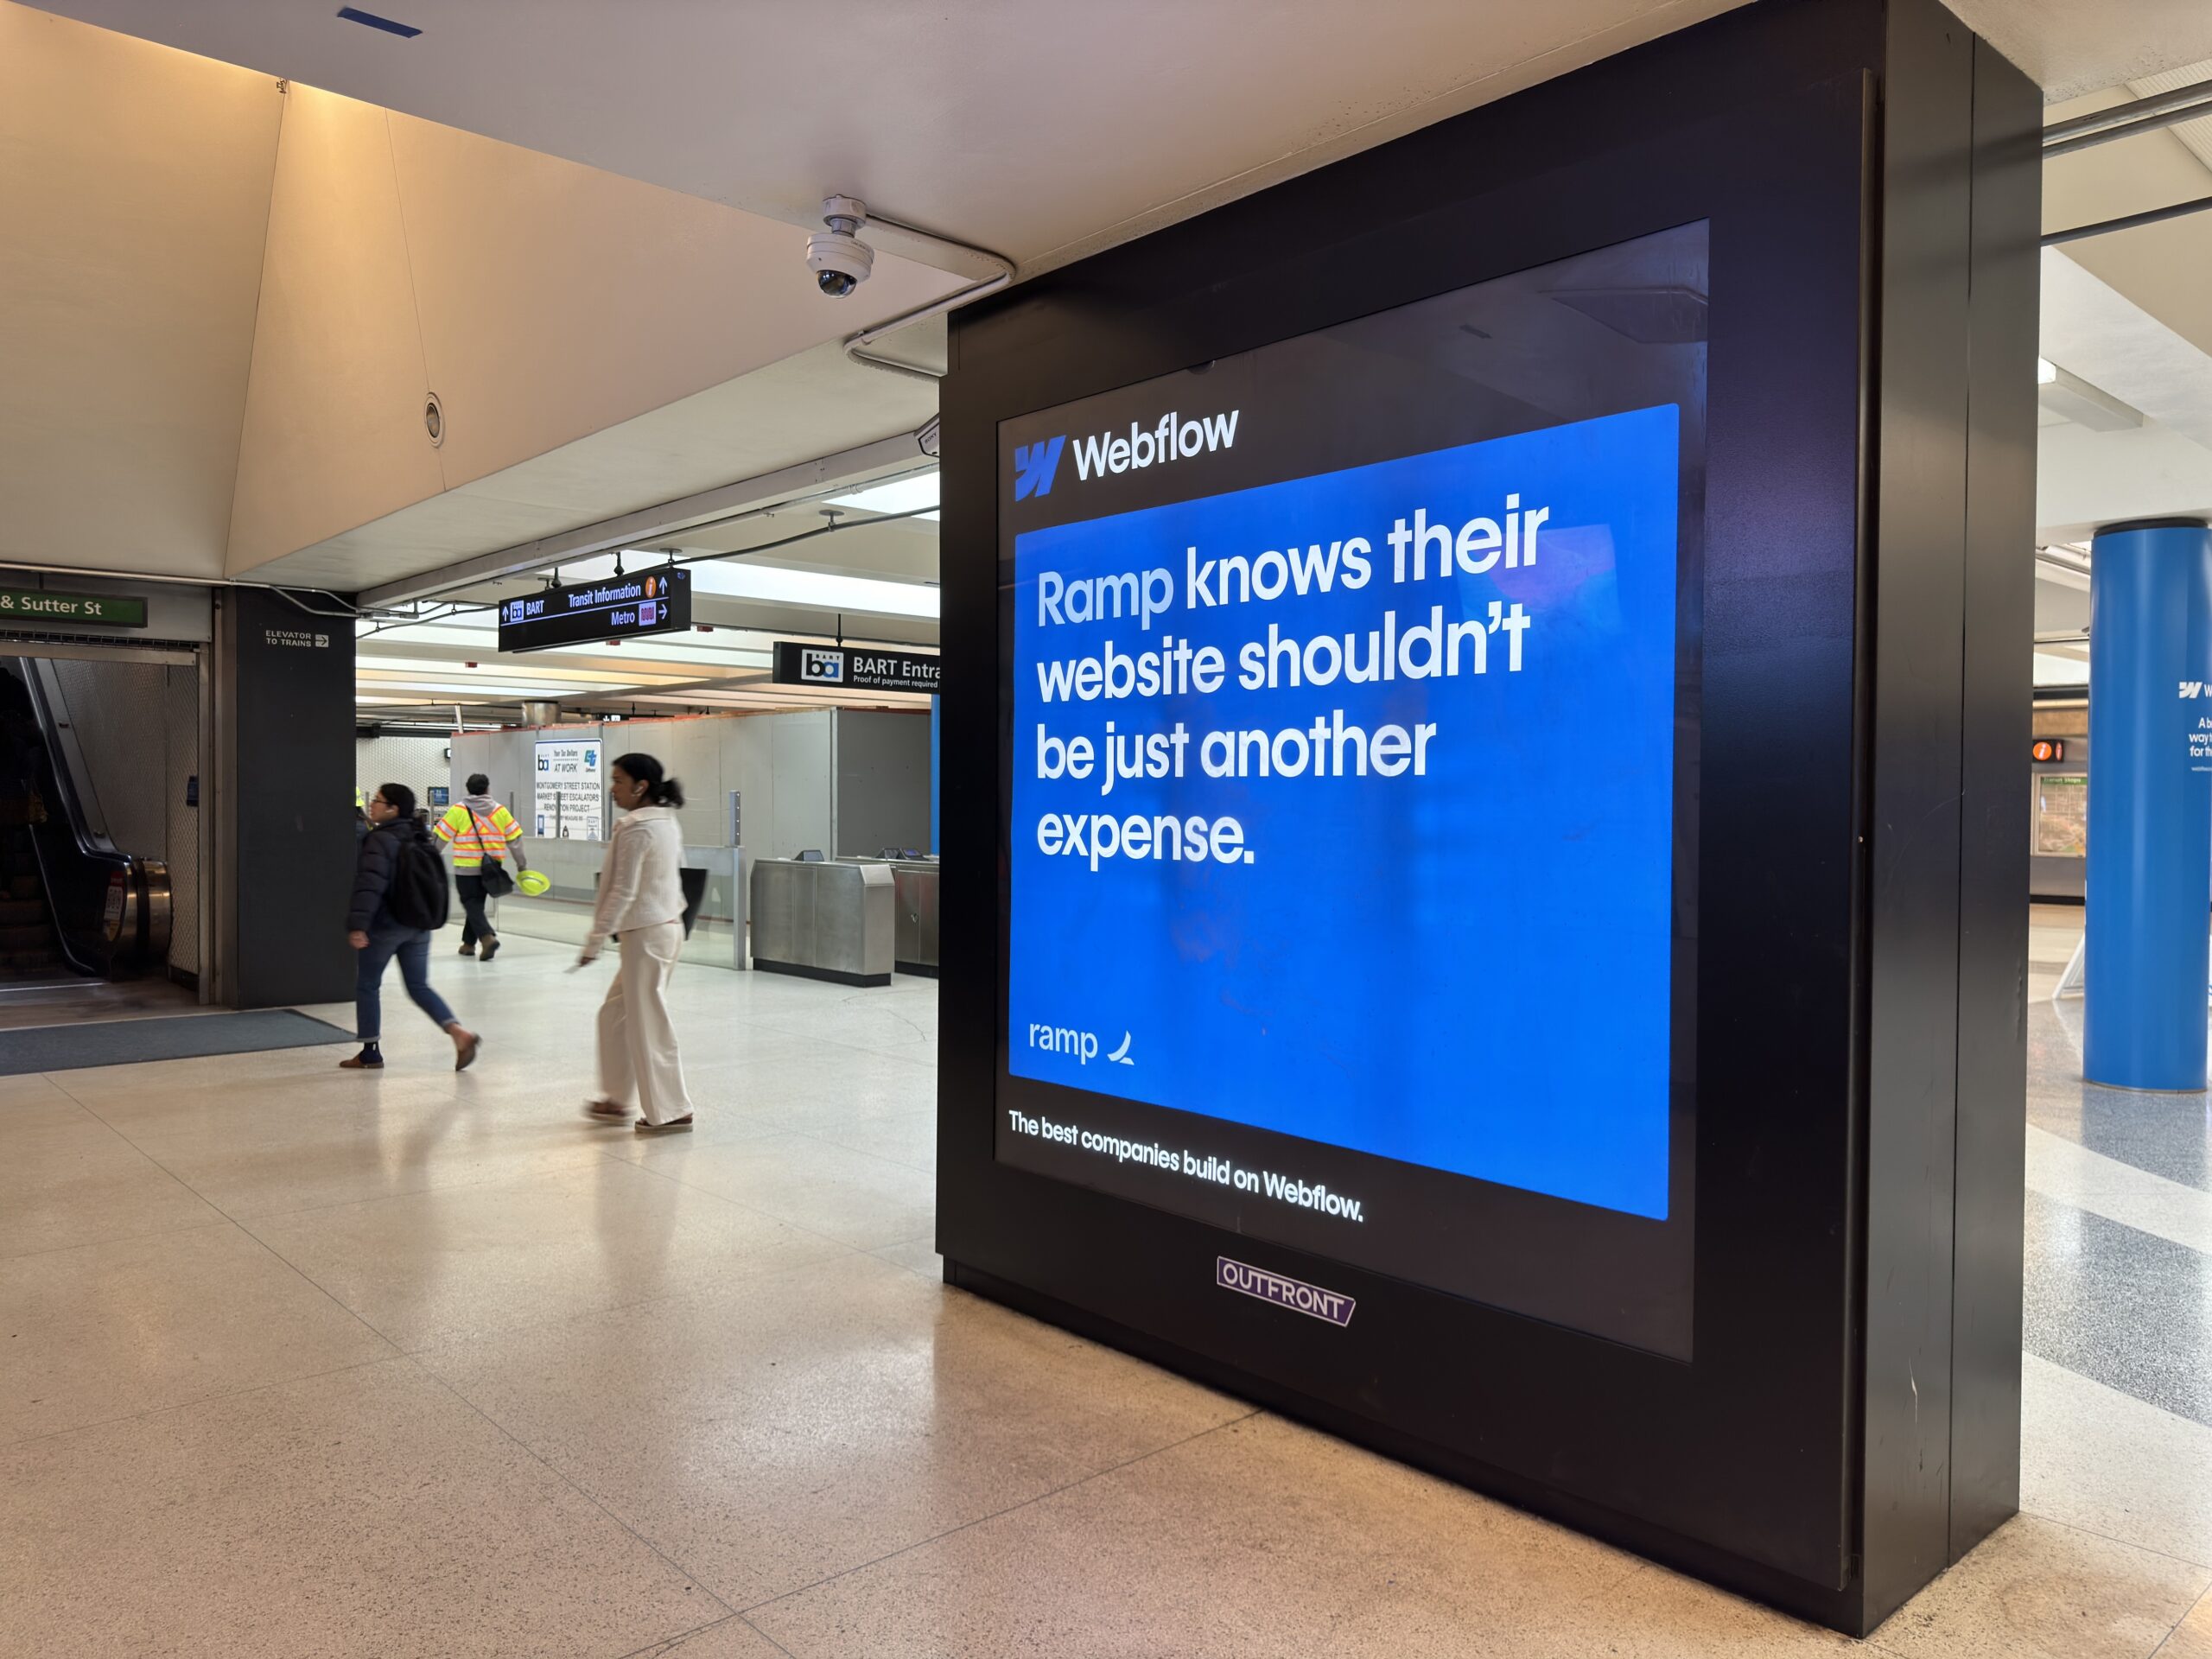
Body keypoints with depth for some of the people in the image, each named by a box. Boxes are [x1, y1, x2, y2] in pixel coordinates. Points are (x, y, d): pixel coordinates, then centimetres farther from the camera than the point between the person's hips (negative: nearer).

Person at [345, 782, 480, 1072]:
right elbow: (438, 880, 18)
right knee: (419, 987, 11)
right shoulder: (420, 839, 10)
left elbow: (370, 885, -25)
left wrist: (358, 924, -28)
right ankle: (459, 1032, -9)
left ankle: (370, 1053, 16)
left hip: (384, 926, -7)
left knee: (367, 986, 10)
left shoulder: (380, 840, -14)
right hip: (419, 926, 7)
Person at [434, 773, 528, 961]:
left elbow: (441, 837, -4)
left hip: (466, 868, -4)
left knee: (472, 905, 0)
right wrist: (522, 864, 14)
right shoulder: (500, 810, 2)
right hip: (490, 868, 4)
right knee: (477, 903, 18)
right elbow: (514, 839, 4)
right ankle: (469, 943, 26)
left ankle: (487, 937, -20)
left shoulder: (458, 810, -6)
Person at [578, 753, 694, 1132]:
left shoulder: (636, 829, -17)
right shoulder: (667, 822, 11)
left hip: (646, 933, -10)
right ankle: (617, 1099, 26)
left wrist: (595, 940, -15)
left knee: (648, 1023, -1)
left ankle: (670, 1112, 7)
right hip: (669, 926, 10)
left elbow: (623, 892, -20)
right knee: (616, 1013, 19)